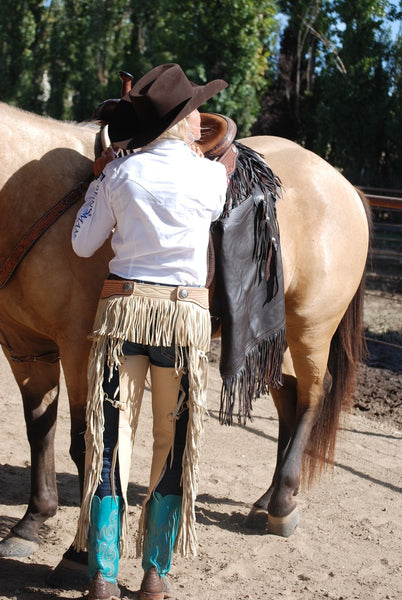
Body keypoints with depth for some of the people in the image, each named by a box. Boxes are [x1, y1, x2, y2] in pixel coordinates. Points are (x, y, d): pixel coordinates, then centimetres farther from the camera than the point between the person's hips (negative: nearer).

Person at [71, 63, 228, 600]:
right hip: (185, 315, -1)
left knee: (111, 436, 7)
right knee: (174, 441, 11)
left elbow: (83, 244, 5)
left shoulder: (120, 172, -2)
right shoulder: (212, 176, -4)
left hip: (122, 306, 1)